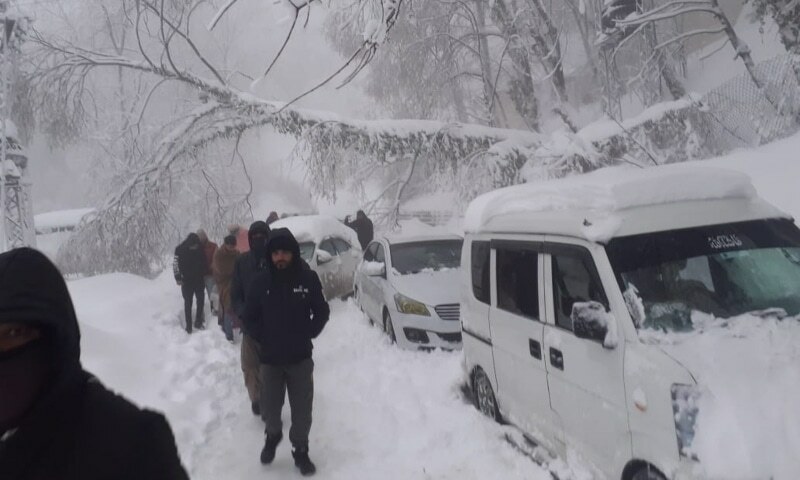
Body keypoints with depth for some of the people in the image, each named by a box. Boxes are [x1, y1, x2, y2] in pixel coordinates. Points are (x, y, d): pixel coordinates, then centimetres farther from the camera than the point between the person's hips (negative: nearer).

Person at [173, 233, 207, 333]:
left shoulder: (200, 248, -5)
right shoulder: (180, 250, -15)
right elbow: (175, 264, -11)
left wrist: (203, 274, 10)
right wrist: (178, 278, -14)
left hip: (199, 280, 3)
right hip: (187, 281, -3)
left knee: (201, 300, 5)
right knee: (188, 303, 3)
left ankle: (198, 321, 19)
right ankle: (189, 326, 8)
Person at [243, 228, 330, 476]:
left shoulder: (308, 278, -10)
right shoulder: (261, 282, -8)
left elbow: (321, 312, 1)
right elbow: (250, 316, 4)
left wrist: (307, 335, -5)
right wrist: (264, 338, -3)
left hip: (300, 357, -1)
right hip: (270, 357, 1)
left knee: (302, 410, 7)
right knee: (270, 407, 13)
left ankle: (300, 450, 29)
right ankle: (272, 435, 44)